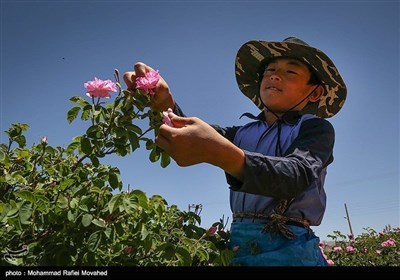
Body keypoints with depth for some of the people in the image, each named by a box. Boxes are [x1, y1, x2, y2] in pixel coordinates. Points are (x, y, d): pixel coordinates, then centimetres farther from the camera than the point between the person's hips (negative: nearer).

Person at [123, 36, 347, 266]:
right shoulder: (242, 134, 10)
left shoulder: (316, 128, -3)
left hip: (288, 248, -4)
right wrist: (163, 103, -25)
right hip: (239, 246, 4)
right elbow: (190, 132, -5)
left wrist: (219, 152, -37)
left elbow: (296, 176, -22)